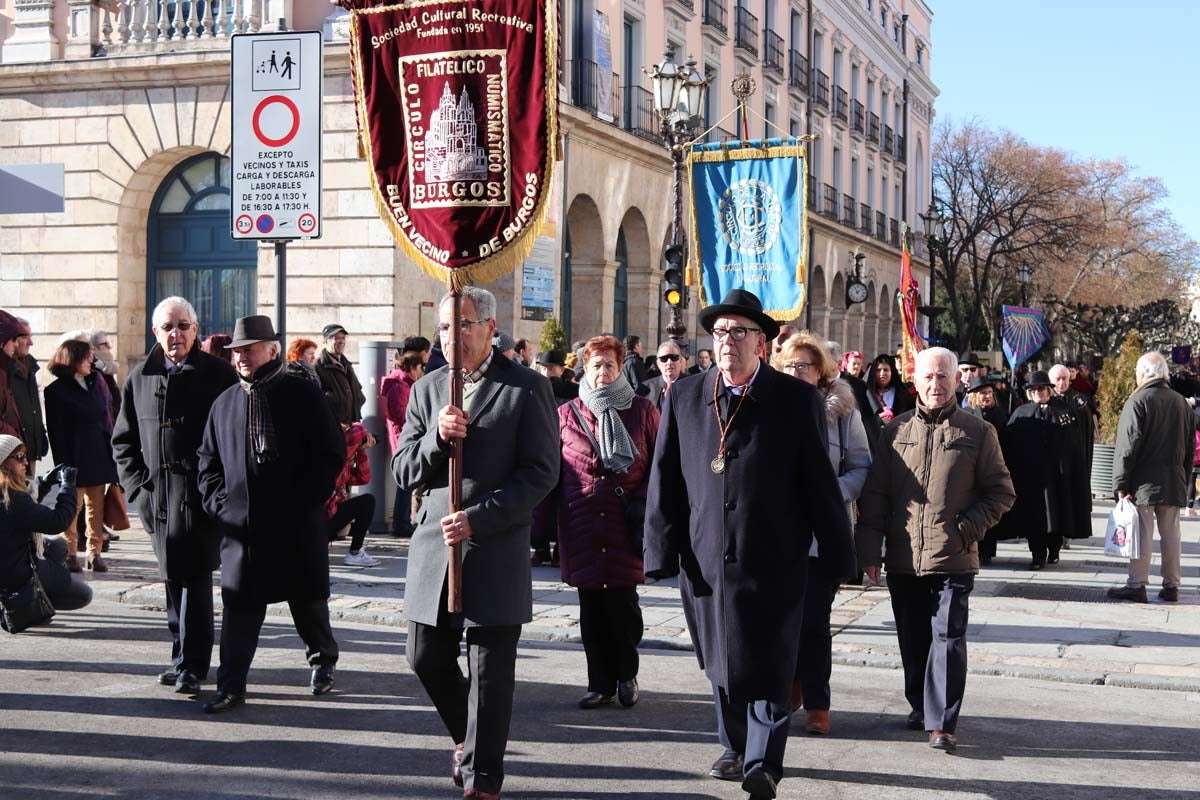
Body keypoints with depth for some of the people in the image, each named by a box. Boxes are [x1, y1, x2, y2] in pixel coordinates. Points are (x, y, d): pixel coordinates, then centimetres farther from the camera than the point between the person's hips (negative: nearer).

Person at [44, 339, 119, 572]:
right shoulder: (56, 391, -4)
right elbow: (56, 432, -8)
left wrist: (111, 453, 8)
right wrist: (64, 464, -13)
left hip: (99, 457, 6)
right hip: (74, 459, -6)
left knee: (96, 507, 6)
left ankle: (95, 553, 9)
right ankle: (70, 554, 7)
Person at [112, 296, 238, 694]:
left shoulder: (219, 374, -1)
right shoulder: (139, 378, 11)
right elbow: (123, 440, 15)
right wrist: (138, 486, 4)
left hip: (200, 494, -5)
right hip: (157, 494, 5)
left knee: (193, 575, -9)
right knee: (173, 576, 12)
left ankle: (191, 664, -5)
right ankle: (185, 657, 21)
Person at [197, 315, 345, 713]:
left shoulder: (303, 395, -2)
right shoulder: (225, 403, 11)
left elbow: (332, 453, -4)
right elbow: (208, 459, 18)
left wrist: (304, 501, -10)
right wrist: (217, 503, 3)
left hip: (298, 524, -3)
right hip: (240, 525, 3)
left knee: (308, 600, 10)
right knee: (239, 605, 1)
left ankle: (323, 659, 34)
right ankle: (231, 684, 7)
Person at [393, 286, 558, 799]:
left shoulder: (526, 388, -3)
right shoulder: (427, 390, 11)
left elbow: (541, 473, -9)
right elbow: (404, 471, 8)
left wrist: (478, 519, -17)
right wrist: (436, 438, -13)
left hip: (496, 551, -4)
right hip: (434, 546, 5)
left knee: (490, 673, 0)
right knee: (427, 659, 10)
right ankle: (468, 736, 37)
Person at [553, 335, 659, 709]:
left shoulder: (642, 411, 5)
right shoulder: (566, 414, 9)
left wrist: (646, 504, -4)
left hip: (626, 527, -2)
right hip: (582, 526, 2)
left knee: (622, 604, -3)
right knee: (591, 609, 5)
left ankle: (626, 675, 18)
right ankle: (600, 683, 15)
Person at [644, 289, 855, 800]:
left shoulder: (796, 399, -1)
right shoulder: (683, 399, 6)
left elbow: (820, 482, 0)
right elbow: (665, 481, 6)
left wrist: (838, 556, 0)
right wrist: (662, 552, 0)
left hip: (773, 561, -3)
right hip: (706, 560, 3)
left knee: (767, 665, -3)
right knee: (721, 663, 14)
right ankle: (735, 749, 30)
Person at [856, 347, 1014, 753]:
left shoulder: (977, 432, 2)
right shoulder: (896, 430, 8)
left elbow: (1001, 492, 6)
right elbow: (875, 492, 8)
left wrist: (967, 529, -7)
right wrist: (869, 548, 2)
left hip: (953, 558, -3)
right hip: (902, 557, 3)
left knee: (947, 638, -6)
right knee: (913, 640, 13)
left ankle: (941, 723, -3)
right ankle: (921, 706, 29)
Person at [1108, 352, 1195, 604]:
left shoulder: (1138, 401, -10)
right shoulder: (1181, 403, 11)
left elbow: (1127, 446, -13)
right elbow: (1190, 447, 16)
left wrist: (1121, 483, -10)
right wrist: (1184, 480, 21)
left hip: (1144, 482, -6)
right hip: (1174, 483, 6)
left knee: (1141, 533, -3)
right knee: (1170, 533, 9)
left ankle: (1137, 585, -2)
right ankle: (1171, 585, 12)